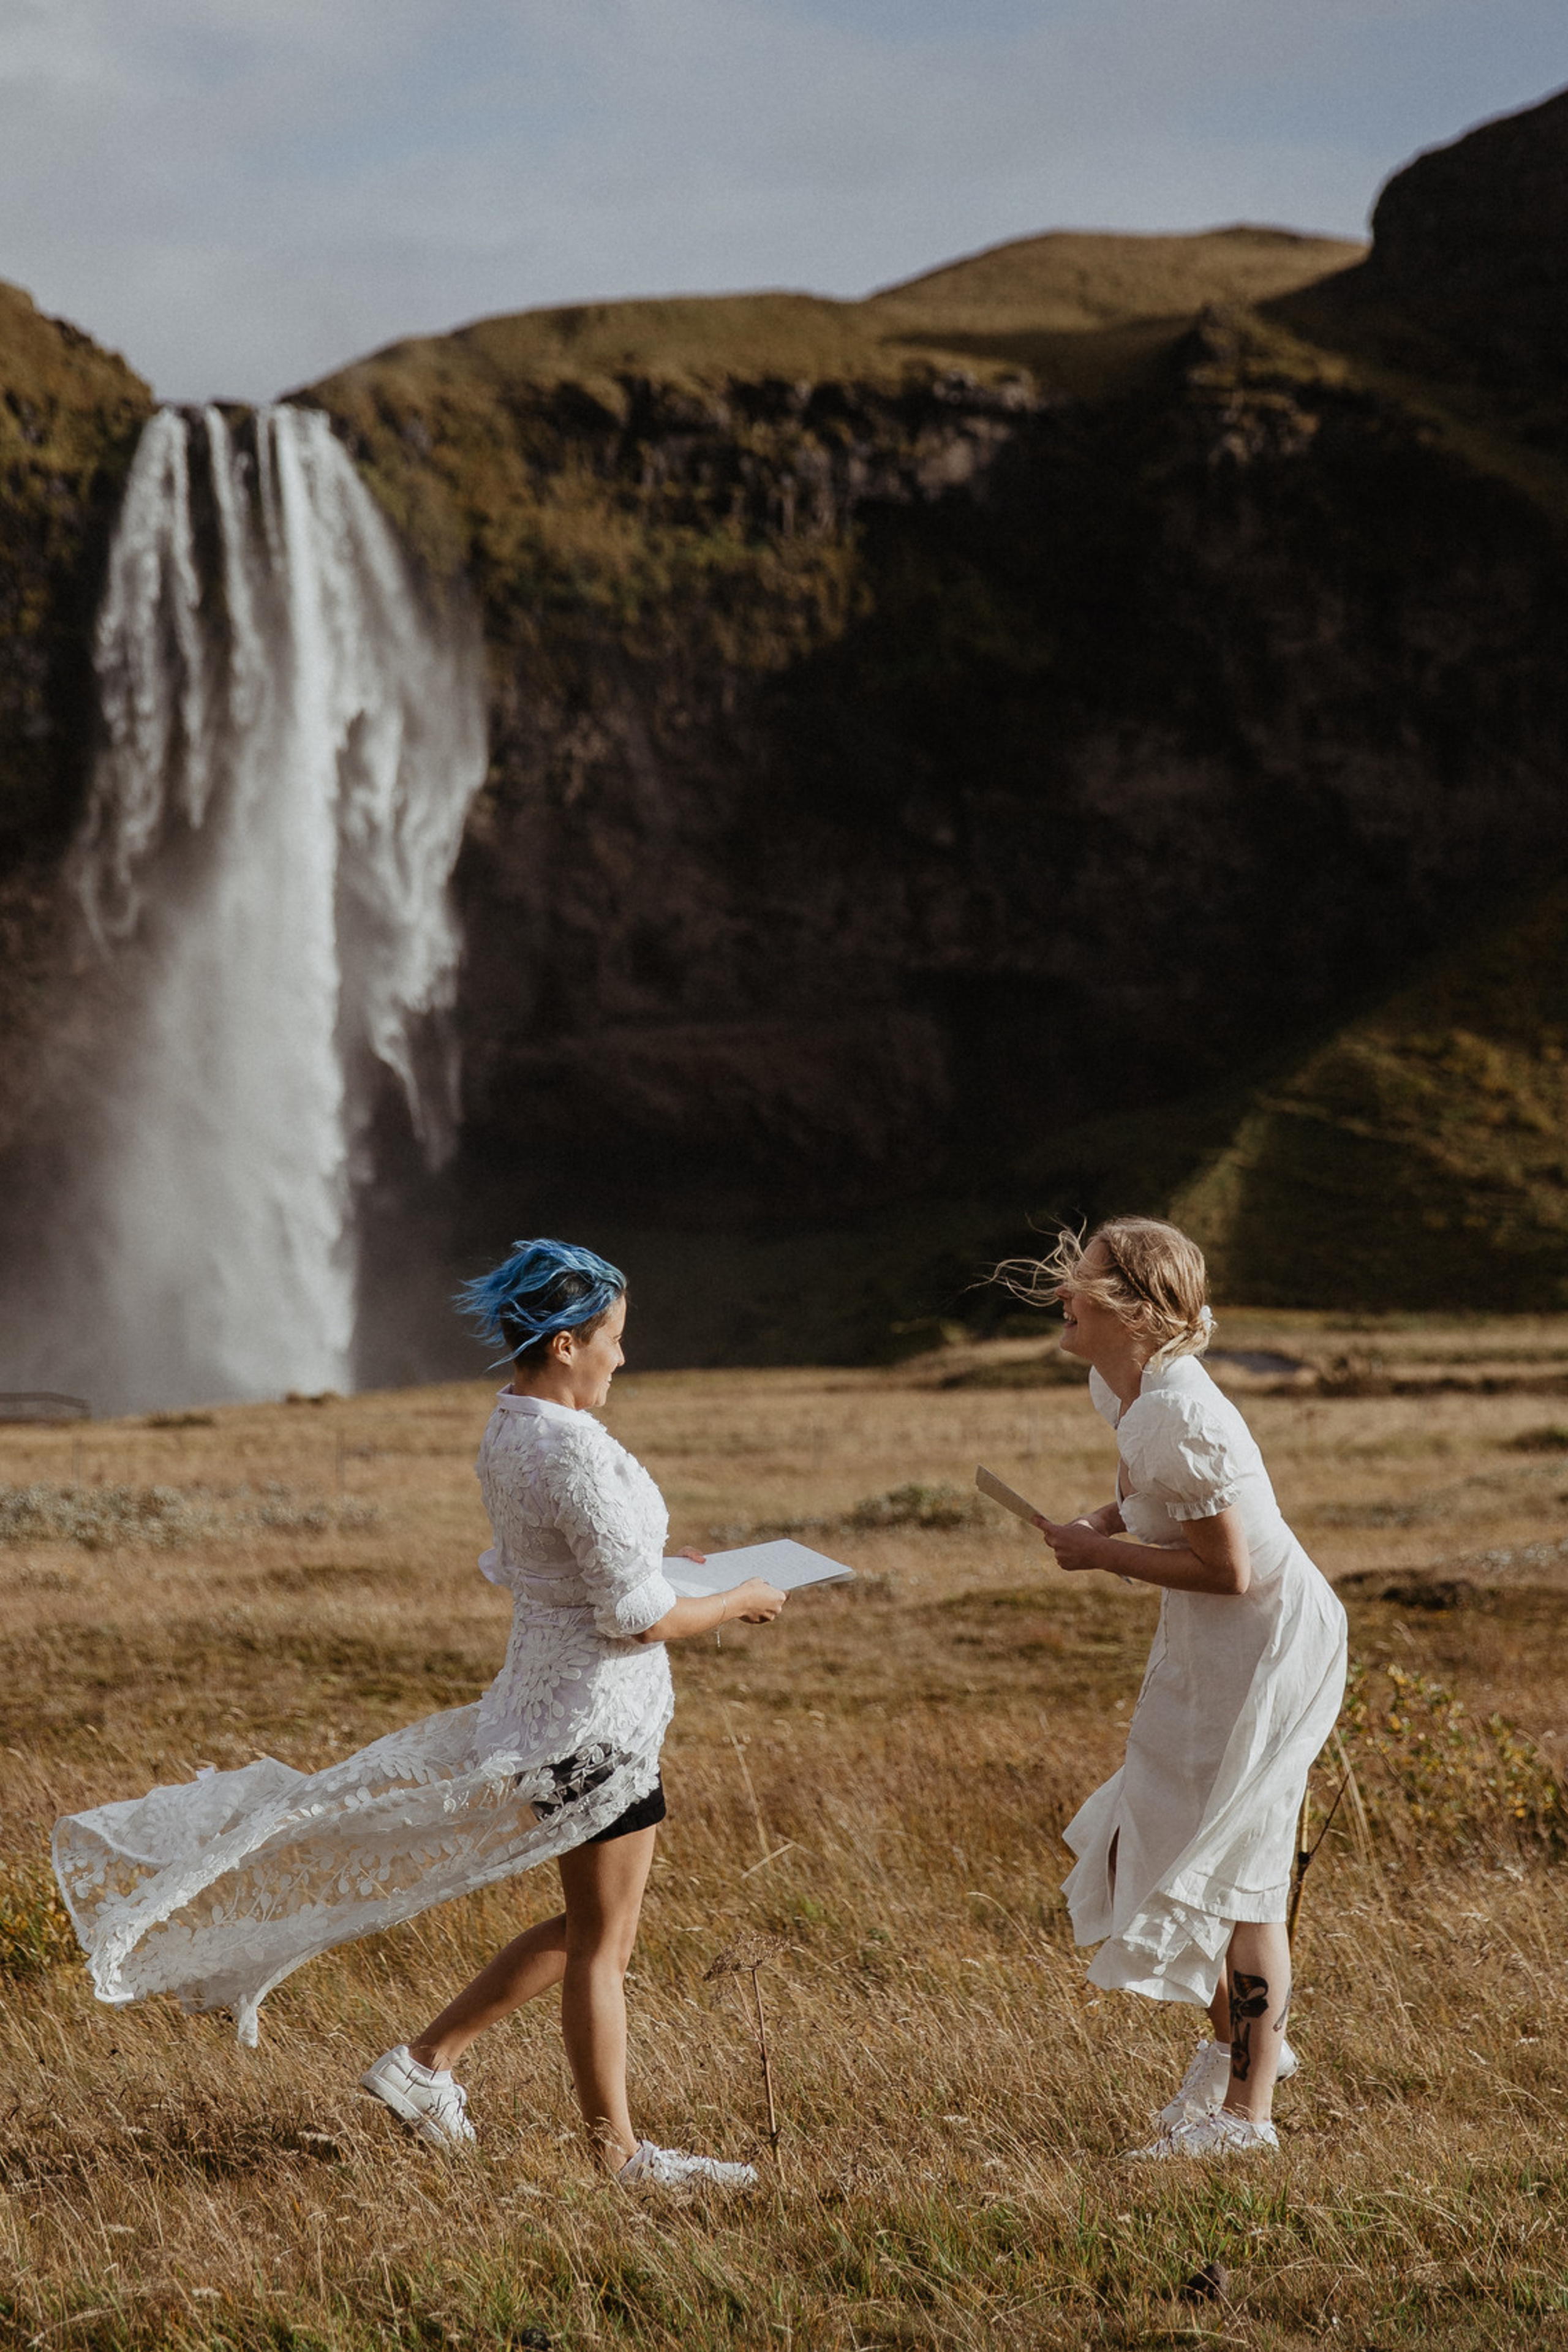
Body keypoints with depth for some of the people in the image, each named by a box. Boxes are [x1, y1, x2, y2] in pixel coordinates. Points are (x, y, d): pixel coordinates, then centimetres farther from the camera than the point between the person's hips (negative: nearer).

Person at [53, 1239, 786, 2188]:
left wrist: (670, 1571, 16)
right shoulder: (576, 1452, -24)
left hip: (543, 1694, 9)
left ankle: (428, 2061, 24)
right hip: (598, 1719, -9)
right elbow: (639, 1617, -23)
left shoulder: (509, 1433, 5)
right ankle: (620, 2153, 15)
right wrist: (740, 1604, -6)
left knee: (591, 1928, 20)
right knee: (602, 1940, 3)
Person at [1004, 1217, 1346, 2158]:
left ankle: (1248, 2110, 11)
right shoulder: (1120, 1389, 2)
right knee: (1144, 1849, 15)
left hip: (1268, 1646, -10)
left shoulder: (1174, 1417, -27)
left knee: (1233, 1871, -1)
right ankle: (1244, 2042, 34)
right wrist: (1115, 1518, 2)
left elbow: (1228, 1570, -25)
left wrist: (1103, 1555, -16)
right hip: (1209, 1651, 10)